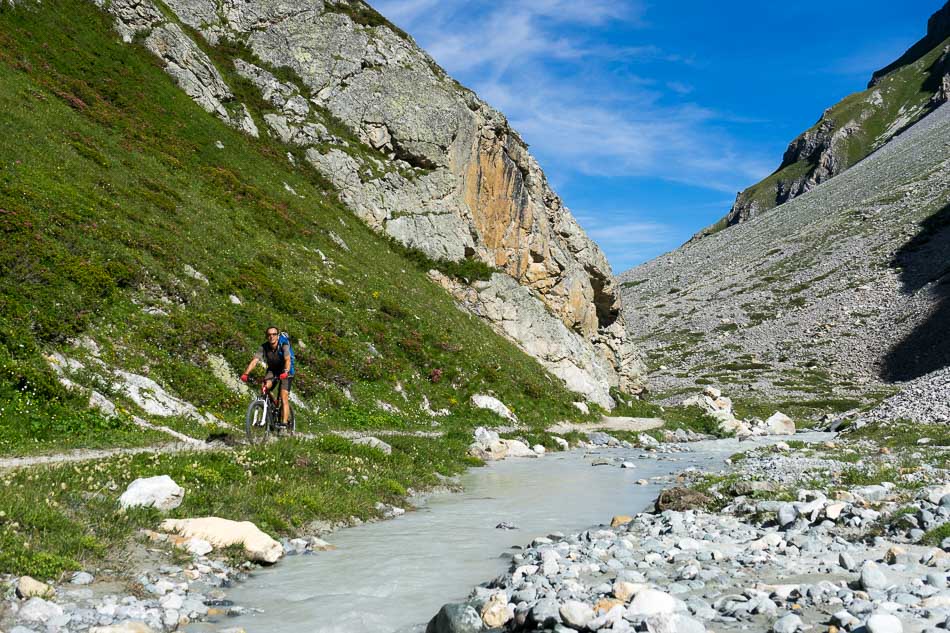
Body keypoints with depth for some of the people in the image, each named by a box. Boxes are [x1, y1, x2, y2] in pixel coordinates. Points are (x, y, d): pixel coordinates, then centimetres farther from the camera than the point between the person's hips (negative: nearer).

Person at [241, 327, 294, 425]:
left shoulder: (284, 344, -26)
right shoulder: (264, 347, -18)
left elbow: (287, 359, -40)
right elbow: (254, 361, -29)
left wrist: (285, 372, -59)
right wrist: (245, 374, -45)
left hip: (285, 371, -3)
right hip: (272, 370, 3)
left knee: (284, 397, -18)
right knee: (264, 388, -24)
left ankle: (284, 422, -17)